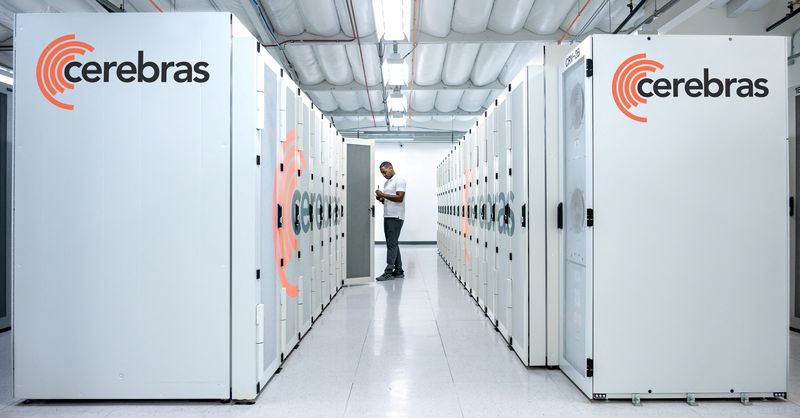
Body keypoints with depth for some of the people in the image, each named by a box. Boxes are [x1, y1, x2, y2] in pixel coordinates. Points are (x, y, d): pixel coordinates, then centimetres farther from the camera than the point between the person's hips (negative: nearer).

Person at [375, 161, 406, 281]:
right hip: (387, 216, 9)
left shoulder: (399, 180, -6)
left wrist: (383, 195, -16)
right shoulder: (386, 183, 20)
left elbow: (399, 198, -17)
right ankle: (398, 271, 14)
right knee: (393, 244, 9)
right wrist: (381, 199, 3)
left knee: (392, 244, -10)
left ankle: (389, 272, -10)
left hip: (395, 217, -9)